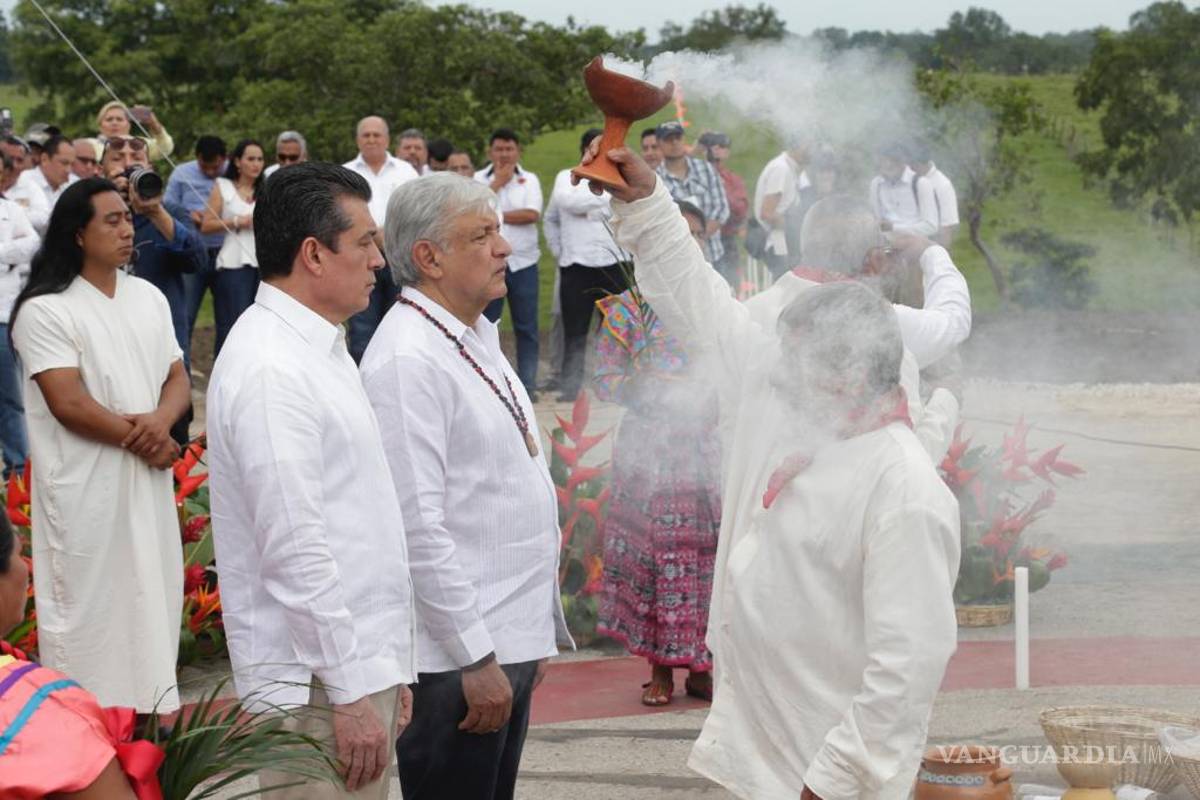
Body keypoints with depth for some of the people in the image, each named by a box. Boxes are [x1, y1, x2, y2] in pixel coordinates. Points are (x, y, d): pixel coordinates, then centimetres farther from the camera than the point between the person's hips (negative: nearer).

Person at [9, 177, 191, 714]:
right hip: (85, 492, -6)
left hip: (148, 483, 6)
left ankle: (153, 711, 23)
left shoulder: (148, 297, 11)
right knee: (90, 611, -2)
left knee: (152, 600, 12)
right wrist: (144, 442, -11)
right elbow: (68, 403, -17)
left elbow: (178, 378, 10)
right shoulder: (46, 311, -11)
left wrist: (162, 419, -13)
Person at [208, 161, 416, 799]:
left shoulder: (319, 350, 15)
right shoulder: (269, 371, -17)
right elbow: (295, 552, -21)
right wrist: (349, 692, -20)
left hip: (361, 664, 9)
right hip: (320, 681, -9)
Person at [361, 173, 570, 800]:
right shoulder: (408, 361, -17)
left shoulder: (478, 337, 14)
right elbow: (419, 526, -21)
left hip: (511, 639, 9)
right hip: (457, 655, -9)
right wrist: (477, 657, -19)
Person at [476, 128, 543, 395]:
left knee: (526, 327, 3)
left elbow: (533, 214, -8)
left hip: (523, 262, 0)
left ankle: (528, 383, 9)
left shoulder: (529, 180, 7)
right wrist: (498, 182, -7)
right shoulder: (479, 179, 6)